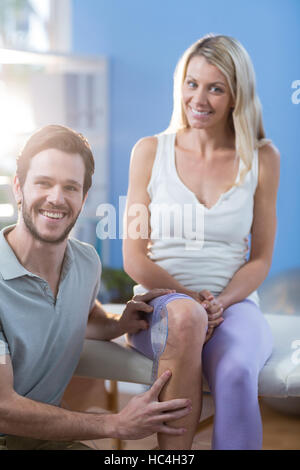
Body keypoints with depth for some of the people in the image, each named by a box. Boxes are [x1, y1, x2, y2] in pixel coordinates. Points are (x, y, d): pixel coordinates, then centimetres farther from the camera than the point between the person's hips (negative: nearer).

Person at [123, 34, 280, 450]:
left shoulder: (262, 159, 6)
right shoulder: (150, 151, 5)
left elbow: (261, 259, 7)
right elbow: (134, 259, 2)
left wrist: (221, 302, -12)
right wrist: (192, 299, -12)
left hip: (234, 306, 0)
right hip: (159, 306, 0)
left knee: (237, 374, -33)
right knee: (185, 316, -36)